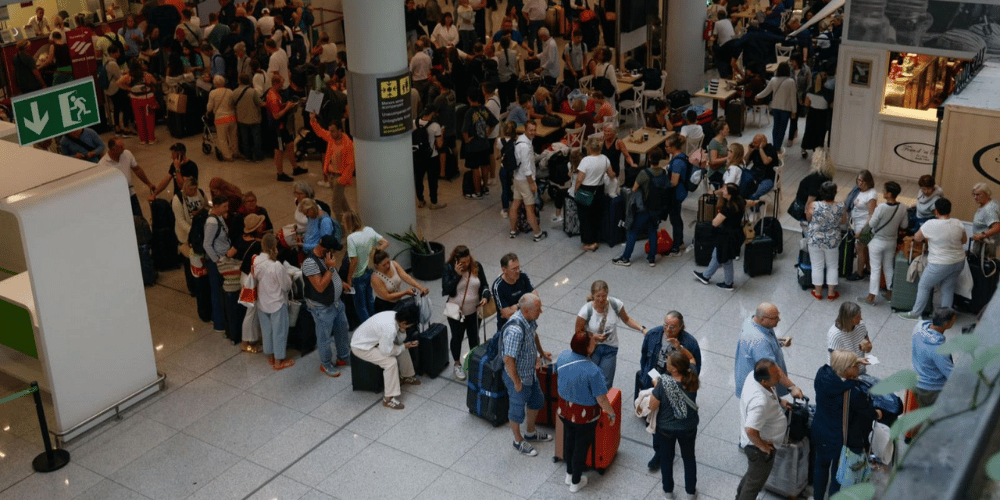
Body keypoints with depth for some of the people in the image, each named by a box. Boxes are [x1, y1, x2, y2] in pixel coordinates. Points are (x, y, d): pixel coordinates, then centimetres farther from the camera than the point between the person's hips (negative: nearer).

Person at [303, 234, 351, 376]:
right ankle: (326, 364, 29)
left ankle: (344, 356, 43)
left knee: (342, 330, 23)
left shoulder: (326, 255, -3)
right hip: (322, 308, -9)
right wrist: (330, 268, -30)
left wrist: (340, 283, 9)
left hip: (336, 302, 9)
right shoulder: (310, 262, -30)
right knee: (324, 337, 9)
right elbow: (320, 287, -31)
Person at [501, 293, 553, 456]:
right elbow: (508, 360, -33)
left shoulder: (529, 319, -9)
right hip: (517, 376, -9)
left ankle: (531, 432, 49)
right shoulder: (515, 330, -38)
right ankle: (518, 441, 37)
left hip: (530, 372, 9)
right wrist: (517, 382, -23)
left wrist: (541, 352, 18)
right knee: (518, 408, 13)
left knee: (537, 400, 26)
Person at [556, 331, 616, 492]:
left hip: (564, 410, 5)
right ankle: (576, 482, 36)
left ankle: (569, 474, 48)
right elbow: (601, 399, -24)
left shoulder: (563, 356, -16)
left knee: (568, 440, 26)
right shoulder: (593, 371, -35)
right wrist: (612, 414, -5)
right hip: (585, 415, -5)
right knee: (581, 445, 17)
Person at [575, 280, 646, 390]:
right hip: (591, 348, -1)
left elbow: (626, 320, 8)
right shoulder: (586, 310, -15)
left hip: (610, 349, 2)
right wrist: (594, 336, -19)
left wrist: (642, 329, -4)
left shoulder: (615, 304, -9)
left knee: (605, 384, -7)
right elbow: (579, 332, -3)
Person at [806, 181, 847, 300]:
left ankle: (818, 292, 25)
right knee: (832, 266, 18)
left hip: (815, 240, -1)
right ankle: (831, 293, 27)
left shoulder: (813, 206, -21)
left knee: (817, 266, 13)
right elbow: (844, 222, 1)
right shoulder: (841, 206, -15)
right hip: (833, 241, 1)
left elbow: (808, 219, -2)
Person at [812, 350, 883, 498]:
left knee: (821, 464, 29)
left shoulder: (822, 374, -21)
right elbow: (868, 411, -15)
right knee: (838, 474, 18)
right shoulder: (853, 393, -35)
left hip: (820, 434, 6)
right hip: (841, 440, -6)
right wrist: (877, 414, 7)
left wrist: (853, 362, 6)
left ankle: (818, 495, 49)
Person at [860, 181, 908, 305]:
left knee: (875, 269, 2)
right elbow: (904, 225, 2)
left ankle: (871, 297, 7)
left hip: (877, 242, -5)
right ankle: (889, 293, 32)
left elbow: (871, 224, -19)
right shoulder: (902, 210, -9)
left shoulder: (881, 208, -26)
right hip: (891, 242, 5)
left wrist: (870, 219, 2)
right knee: (889, 268, 21)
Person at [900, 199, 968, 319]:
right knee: (948, 289, 16)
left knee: (924, 287, 11)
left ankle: (915, 313, 19)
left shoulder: (930, 225, -19)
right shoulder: (958, 224, -3)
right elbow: (964, 240, 13)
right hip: (959, 263, 5)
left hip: (940, 264, -5)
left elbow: (916, 238, -5)